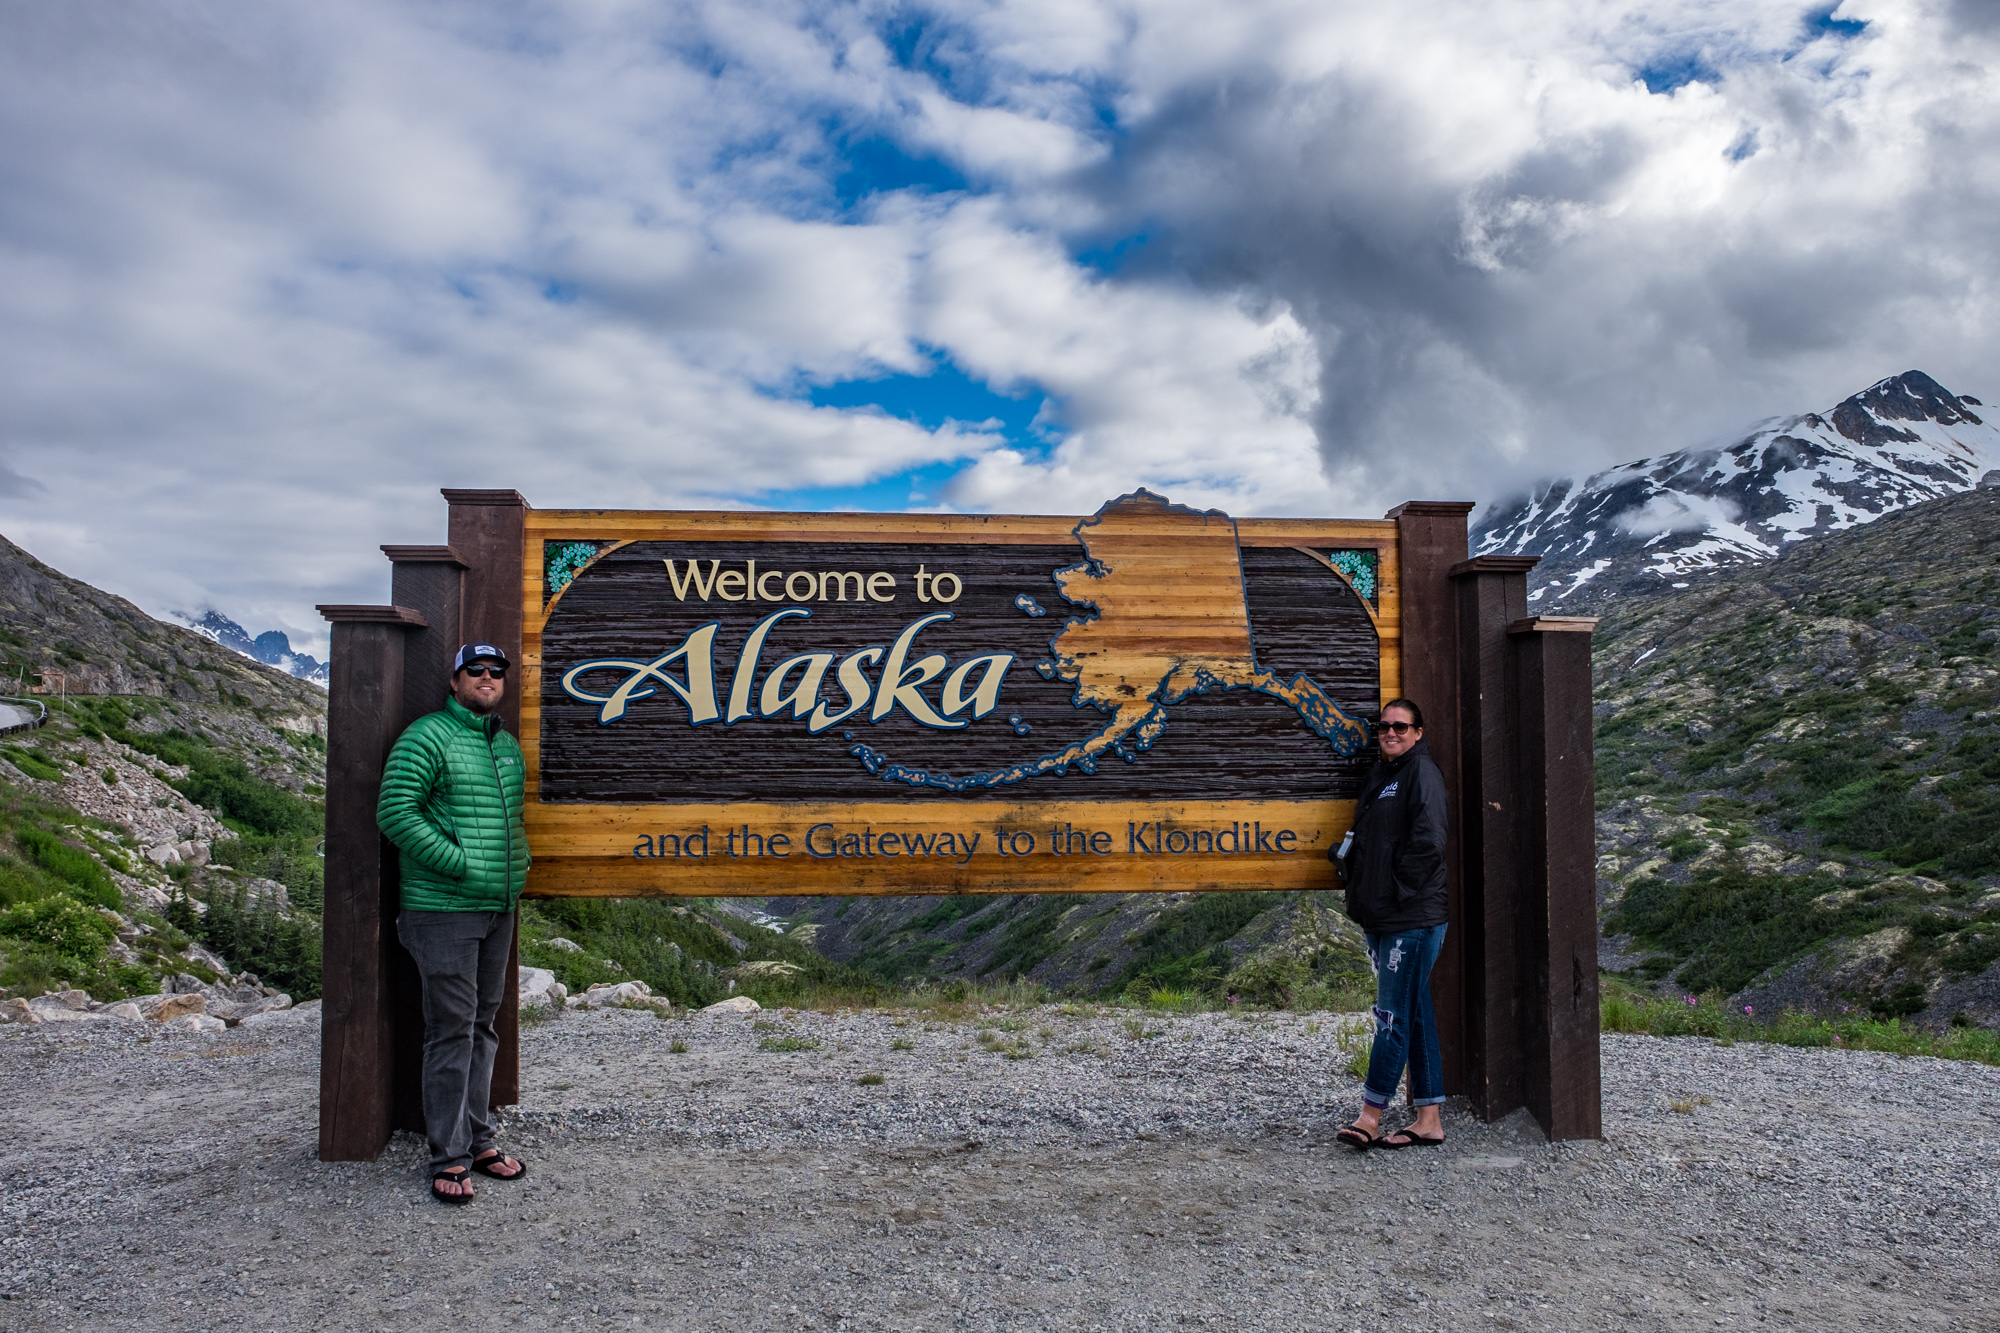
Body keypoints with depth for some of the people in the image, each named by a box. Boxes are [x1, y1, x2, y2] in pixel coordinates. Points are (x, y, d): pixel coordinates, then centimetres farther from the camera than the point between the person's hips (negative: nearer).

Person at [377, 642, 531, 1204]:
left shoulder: (508, 746, 16)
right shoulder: (427, 736, -7)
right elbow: (394, 811, -15)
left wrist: (517, 865, 12)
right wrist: (458, 862, -18)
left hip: (498, 907, 7)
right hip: (444, 909, -7)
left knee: (483, 1025, 13)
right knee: (452, 1029, -5)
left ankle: (478, 1139, 23)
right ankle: (449, 1157, 4)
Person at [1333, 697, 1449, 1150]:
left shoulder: (1422, 772, -7)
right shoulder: (1379, 774, 19)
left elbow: (1428, 841, -16)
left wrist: (1400, 891, -13)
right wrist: (1357, 883, 13)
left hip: (1412, 917, -9)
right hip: (1381, 917, 9)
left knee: (1394, 1015, -6)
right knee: (1415, 1014, 11)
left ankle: (1370, 1116, -2)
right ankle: (1429, 1119, 16)